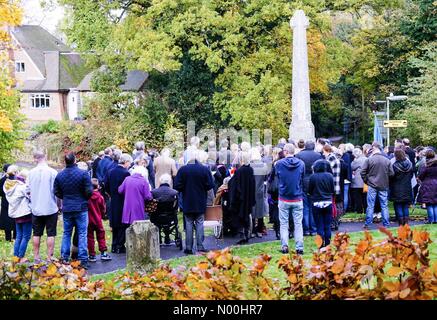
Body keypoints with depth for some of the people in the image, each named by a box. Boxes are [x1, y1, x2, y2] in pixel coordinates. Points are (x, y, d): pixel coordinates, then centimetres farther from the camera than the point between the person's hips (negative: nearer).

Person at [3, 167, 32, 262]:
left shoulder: (7, 186, 6)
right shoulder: (23, 186, -18)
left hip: (16, 214, 8)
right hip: (25, 213, -7)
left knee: (19, 236, 15)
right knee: (26, 236, 0)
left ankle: (15, 256, 14)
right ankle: (21, 257, 0)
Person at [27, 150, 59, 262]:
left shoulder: (31, 172, -3)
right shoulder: (52, 172, -12)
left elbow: (27, 190, 0)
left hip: (36, 208, 3)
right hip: (51, 208, -3)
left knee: (37, 234, 13)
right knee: (51, 234, 4)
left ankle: (36, 256, 18)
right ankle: (50, 257, 4)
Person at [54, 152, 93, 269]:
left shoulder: (59, 175, 0)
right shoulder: (83, 174, -12)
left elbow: (57, 193, 6)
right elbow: (89, 191, -12)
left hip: (66, 208, 4)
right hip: (81, 208, -3)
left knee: (66, 233, 13)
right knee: (82, 234, 1)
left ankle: (64, 258, 15)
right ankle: (83, 260, 0)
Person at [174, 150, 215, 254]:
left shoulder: (182, 170, -10)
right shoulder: (204, 169, -10)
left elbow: (177, 186, -9)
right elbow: (210, 185, -8)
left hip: (187, 202, 0)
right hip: (200, 203, 0)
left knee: (189, 224, 7)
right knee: (199, 224, 7)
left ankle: (188, 247, 6)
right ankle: (200, 247, 4)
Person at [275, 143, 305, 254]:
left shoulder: (279, 164, -10)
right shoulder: (301, 163, -6)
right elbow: (302, 179, 7)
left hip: (284, 198, -1)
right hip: (298, 199, 1)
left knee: (284, 224, 9)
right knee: (298, 224, 6)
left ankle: (284, 246, 6)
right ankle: (299, 248, 5)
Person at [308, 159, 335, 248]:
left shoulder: (313, 177, -13)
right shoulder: (329, 176, -6)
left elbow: (309, 191, -3)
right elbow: (332, 190, 4)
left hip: (317, 204, -2)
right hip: (328, 203, 2)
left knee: (320, 226, 5)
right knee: (327, 226, 11)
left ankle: (321, 245, 4)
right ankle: (328, 244, 15)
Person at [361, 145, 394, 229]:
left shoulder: (369, 160, -9)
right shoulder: (387, 160, -3)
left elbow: (363, 172, -8)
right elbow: (391, 173, -1)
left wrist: (366, 181, 7)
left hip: (372, 186, -2)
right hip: (384, 186, 2)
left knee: (370, 206, 3)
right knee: (384, 205, 8)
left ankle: (367, 224, 5)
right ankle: (386, 224, 11)